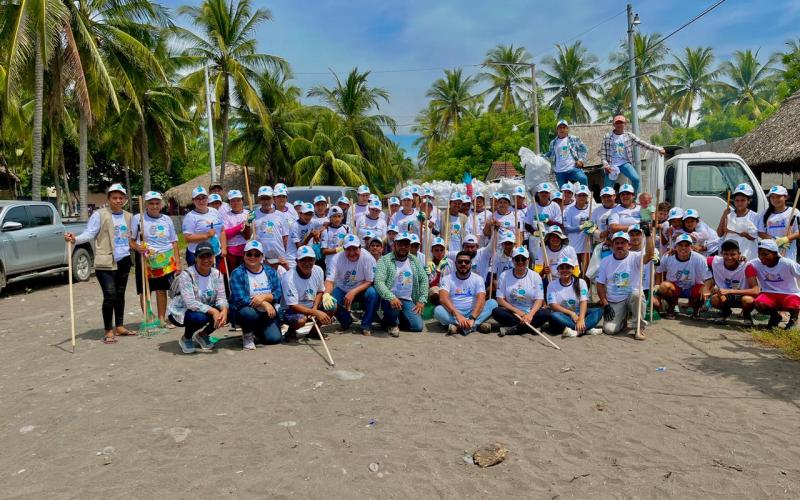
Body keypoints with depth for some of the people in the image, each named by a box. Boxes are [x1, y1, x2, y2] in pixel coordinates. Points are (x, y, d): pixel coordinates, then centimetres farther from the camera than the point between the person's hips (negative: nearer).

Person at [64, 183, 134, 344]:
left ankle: (119, 327, 23)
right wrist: (75, 239, -28)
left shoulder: (128, 216, 12)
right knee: (110, 296, -9)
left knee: (120, 294, 13)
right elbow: (89, 233, -12)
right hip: (105, 262, -5)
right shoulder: (99, 214, -5)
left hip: (124, 261, 5)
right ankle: (109, 331, 2)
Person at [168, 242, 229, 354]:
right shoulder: (186, 275, -22)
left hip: (206, 311, 5)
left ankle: (203, 335, 9)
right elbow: (190, 303, -32)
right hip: (180, 312, -5)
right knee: (200, 317, -37)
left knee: (226, 313, -22)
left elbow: (221, 297, -12)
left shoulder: (217, 274, -5)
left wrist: (224, 310, -35)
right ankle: (186, 338, -1)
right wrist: (213, 311, -40)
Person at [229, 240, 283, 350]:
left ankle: (257, 332, 22)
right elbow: (239, 299, -17)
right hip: (248, 310, -3)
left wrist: (264, 297, -23)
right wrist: (264, 303, -22)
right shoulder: (237, 273, -7)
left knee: (274, 338, -15)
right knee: (249, 313, -38)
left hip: (268, 312, 4)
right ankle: (247, 335, -2)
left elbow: (278, 294, -2)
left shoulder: (270, 272, 5)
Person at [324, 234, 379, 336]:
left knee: (373, 293, -33)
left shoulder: (368, 258, -21)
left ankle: (366, 325, -13)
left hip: (361, 289, -1)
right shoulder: (337, 259, -17)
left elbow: (370, 281, -18)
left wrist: (353, 292, -32)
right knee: (328, 302, -26)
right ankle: (346, 321, 7)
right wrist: (326, 294, -45)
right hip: (342, 290, 2)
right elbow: (329, 280, -22)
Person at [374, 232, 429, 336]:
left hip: (408, 300, 5)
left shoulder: (414, 261, 9)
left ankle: (398, 318, 22)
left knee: (418, 326, -11)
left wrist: (421, 300, -1)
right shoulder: (384, 260, -7)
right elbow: (378, 282, -19)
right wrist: (391, 298, -34)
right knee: (393, 304, -39)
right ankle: (391, 323, -3)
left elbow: (424, 279, 11)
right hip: (391, 298, -5)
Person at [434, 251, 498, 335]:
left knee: (492, 303, -22)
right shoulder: (448, 278, -2)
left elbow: (481, 300, -15)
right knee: (438, 310, -31)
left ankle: (458, 327, -36)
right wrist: (457, 315, -36)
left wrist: (472, 318, -34)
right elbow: (443, 299, -19)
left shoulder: (478, 279, 1)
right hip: (453, 314, -1)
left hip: (472, 313, 1)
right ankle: (477, 324, -34)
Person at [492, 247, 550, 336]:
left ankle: (512, 329, -29)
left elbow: (539, 300, -5)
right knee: (496, 311, -29)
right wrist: (517, 312, -15)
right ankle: (531, 326, -26)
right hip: (511, 313, 0)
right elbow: (500, 299, -3)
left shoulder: (535, 276, 3)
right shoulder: (504, 275, 3)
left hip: (530, 313, 0)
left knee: (546, 313, -28)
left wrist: (530, 314, -24)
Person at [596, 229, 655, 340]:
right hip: (613, 302, 2)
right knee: (609, 329, -18)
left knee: (636, 293, -37)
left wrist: (648, 235, -38)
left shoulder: (635, 257, -4)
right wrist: (605, 304, -6)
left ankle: (640, 327, -16)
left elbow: (649, 256, -28)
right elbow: (600, 284, 3)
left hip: (632, 298, -2)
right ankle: (623, 318, 20)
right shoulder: (605, 262, 3)